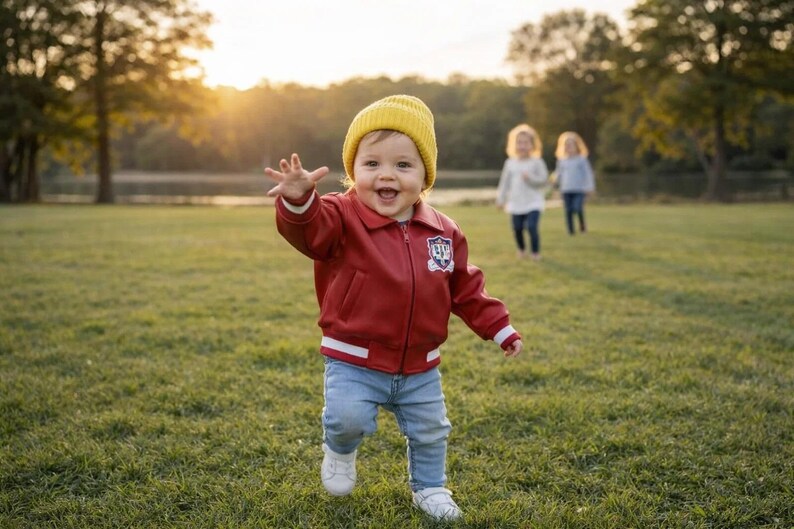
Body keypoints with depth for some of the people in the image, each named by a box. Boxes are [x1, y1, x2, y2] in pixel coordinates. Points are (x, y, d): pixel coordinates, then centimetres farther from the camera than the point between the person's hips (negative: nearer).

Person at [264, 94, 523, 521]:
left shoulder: (443, 232, -1)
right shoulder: (343, 219, -15)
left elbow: (466, 289, 10)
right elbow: (309, 228, -37)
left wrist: (499, 327, 10)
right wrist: (298, 201, -58)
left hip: (420, 367, 4)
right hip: (354, 361, -4)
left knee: (430, 432, 16)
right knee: (347, 419, -20)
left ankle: (430, 488, 44)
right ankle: (339, 452, 16)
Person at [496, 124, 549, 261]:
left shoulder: (537, 162, -2)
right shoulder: (510, 163, 7)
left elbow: (544, 180, -5)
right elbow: (505, 182, 11)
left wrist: (530, 178, -19)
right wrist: (501, 199, 9)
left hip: (533, 203, -3)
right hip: (516, 204, 3)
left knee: (532, 227, -15)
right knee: (517, 229, 7)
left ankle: (536, 252, 1)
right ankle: (521, 249, 32)